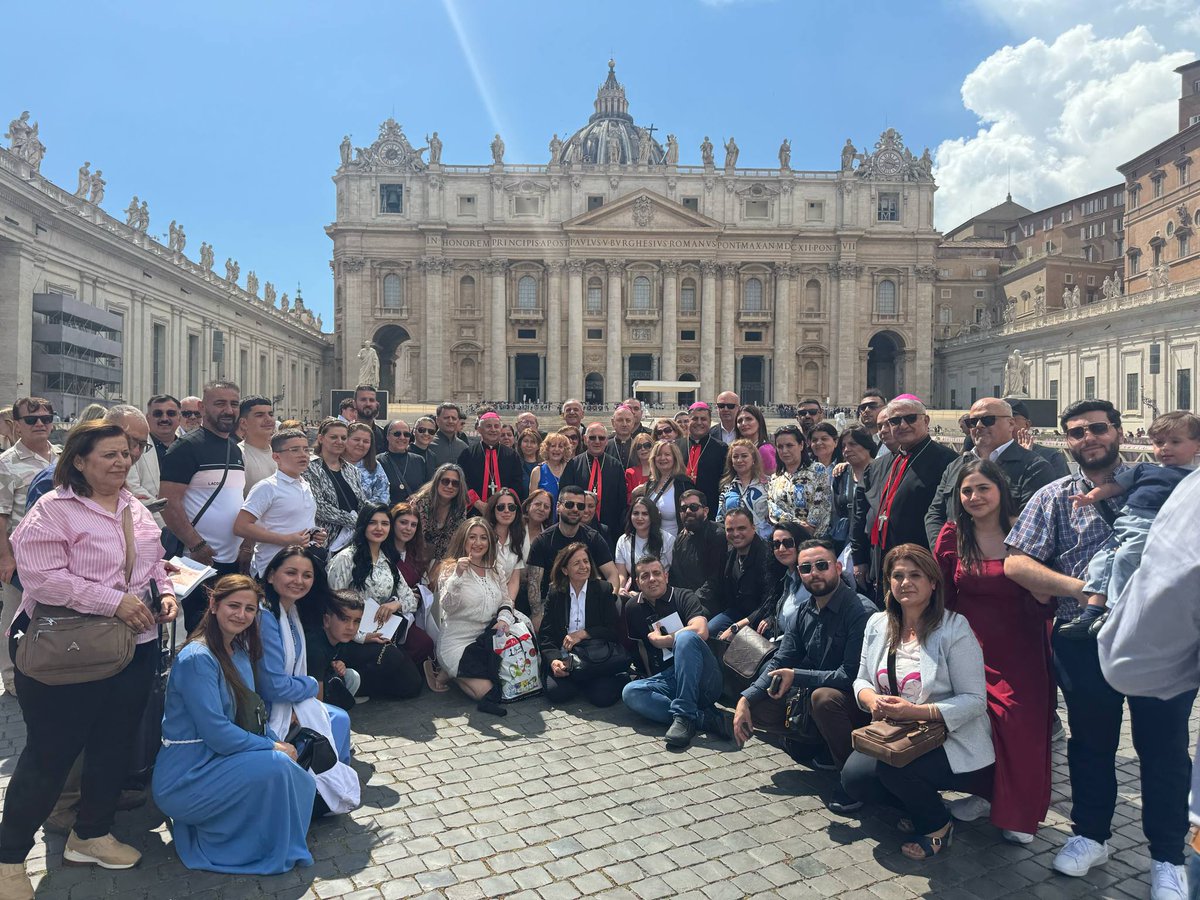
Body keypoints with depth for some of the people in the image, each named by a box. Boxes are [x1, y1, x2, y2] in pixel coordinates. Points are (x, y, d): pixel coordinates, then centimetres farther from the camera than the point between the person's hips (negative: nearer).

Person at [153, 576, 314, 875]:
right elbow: (217, 733, -24)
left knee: (297, 769, -3)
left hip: (215, 761, 9)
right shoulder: (197, 658, -21)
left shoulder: (240, 652, 7)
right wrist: (273, 748, -15)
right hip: (183, 779, -9)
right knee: (276, 767, -24)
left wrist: (277, 741, -6)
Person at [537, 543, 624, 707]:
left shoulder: (604, 590, 3)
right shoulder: (555, 595, 8)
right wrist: (553, 660, -17)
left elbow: (614, 631, -2)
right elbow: (545, 634, 1)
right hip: (564, 661, 2)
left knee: (602, 696, -25)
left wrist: (583, 634, -14)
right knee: (555, 692, -25)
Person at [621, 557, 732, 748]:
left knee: (686, 636, -33)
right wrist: (650, 679, 7)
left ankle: (684, 717, -34)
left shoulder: (683, 597, 0)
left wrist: (661, 640, -7)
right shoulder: (633, 609, 14)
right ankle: (706, 718, -29)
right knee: (630, 692, -27)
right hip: (665, 680, 4)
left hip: (700, 680, -4)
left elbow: (701, 631, -17)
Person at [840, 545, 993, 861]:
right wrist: (872, 699, -16)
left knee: (892, 766, -30)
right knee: (853, 776, -16)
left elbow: (974, 700, -16)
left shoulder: (954, 628, -13)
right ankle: (919, 803, 14)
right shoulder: (877, 624, 5)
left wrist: (916, 711, -28)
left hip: (952, 744, -5)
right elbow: (862, 680, 10)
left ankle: (938, 825, 2)